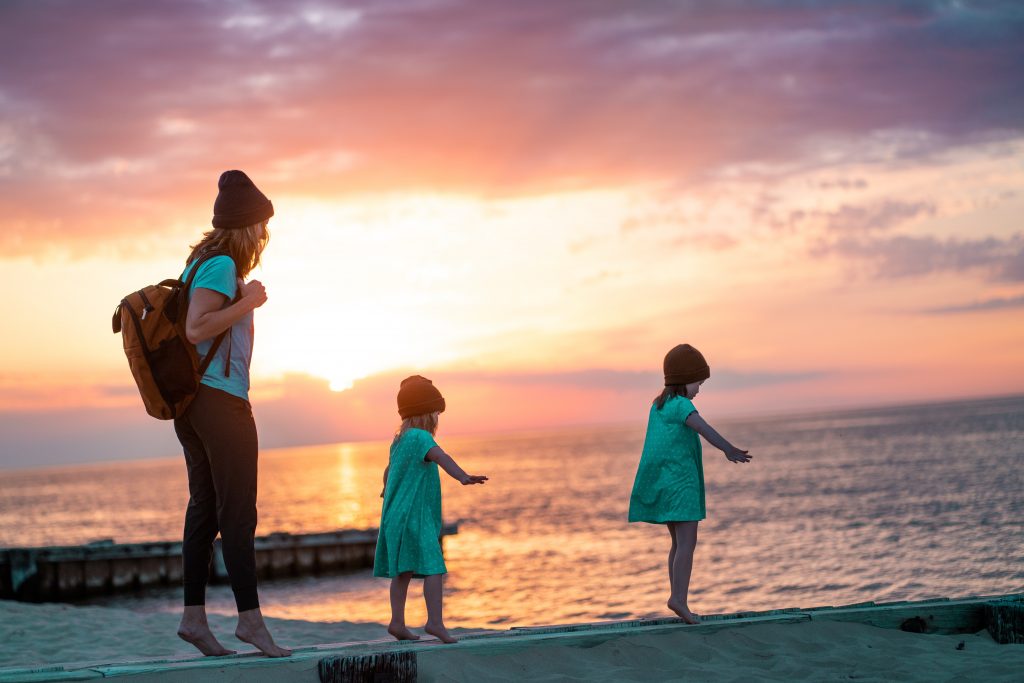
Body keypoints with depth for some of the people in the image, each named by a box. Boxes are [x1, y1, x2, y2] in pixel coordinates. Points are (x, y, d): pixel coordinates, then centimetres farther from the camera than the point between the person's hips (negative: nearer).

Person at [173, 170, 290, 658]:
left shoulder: (202, 263, 17)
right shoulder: (221, 266, -12)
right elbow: (196, 328, -22)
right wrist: (248, 302, -16)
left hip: (194, 399, 10)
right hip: (221, 398, -10)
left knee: (204, 508, 8)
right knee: (237, 512, -8)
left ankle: (194, 616, 8)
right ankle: (250, 617, -7)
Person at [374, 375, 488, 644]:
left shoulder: (399, 440, 17)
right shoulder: (420, 437, -13)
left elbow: (389, 469, 37)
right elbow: (440, 457, -34)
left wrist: (386, 488, 59)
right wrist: (463, 477, -50)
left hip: (396, 515, 10)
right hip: (414, 516, -10)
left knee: (403, 571, 13)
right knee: (433, 567, -15)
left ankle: (397, 622, 16)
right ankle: (435, 621, -24)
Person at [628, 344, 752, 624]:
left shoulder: (658, 406, 17)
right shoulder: (681, 405, -12)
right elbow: (703, 428, -27)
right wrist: (729, 450, -36)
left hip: (663, 483, 9)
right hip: (680, 482, -9)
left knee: (679, 543, 12)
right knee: (687, 541, -15)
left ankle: (678, 600, 9)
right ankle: (678, 599, -26)